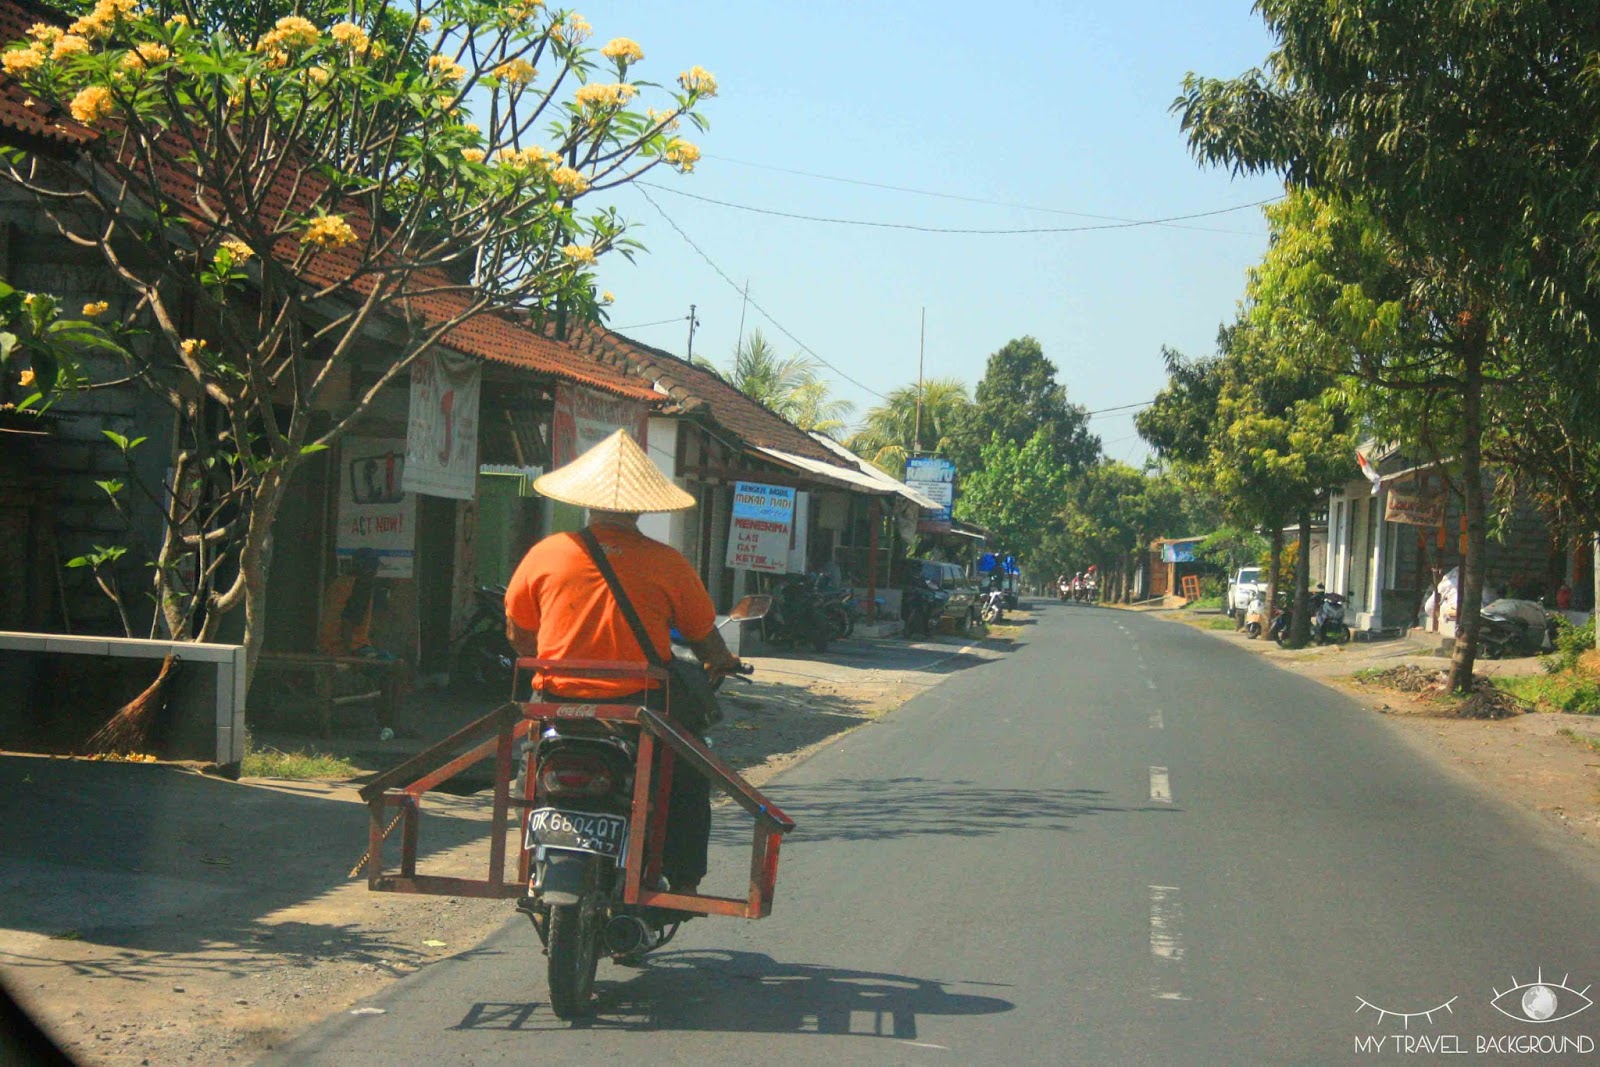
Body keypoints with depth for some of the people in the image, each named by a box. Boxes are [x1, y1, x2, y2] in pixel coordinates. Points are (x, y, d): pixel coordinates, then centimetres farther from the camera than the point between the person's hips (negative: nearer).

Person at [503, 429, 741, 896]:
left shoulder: (546, 554, -1)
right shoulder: (666, 564, -6)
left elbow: (516, 634, 10)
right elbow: (706, 640, 5)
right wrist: (723, 663, 28)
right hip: (639, 706, -2)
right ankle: (681, 883, 18)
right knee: (690, 777, 23)